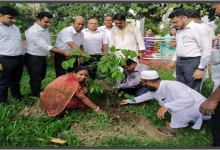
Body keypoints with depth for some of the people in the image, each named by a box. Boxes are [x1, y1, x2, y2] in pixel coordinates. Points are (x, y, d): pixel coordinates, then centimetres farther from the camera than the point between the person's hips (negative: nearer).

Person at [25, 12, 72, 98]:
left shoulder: (45, 29, 4)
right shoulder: (34, 31, -24)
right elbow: (44, 46, -31)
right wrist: (64, 52, -33)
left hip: (42, 57, 9)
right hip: (33, 58, -9)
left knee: (41, 77, 23)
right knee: (36, 79, 3)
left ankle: (39, 92, 43)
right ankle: (37, 96, 19)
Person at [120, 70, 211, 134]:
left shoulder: (171, 86, -28)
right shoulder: (154, 90, 2)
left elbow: (189, 99, -38)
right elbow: (146, 96, 22)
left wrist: (166, 106, -41)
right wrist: (129, 101, 28)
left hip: (201, 109, -10)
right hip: (186, 111, 10)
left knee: (178, 106, -31)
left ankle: (175, 127, -6)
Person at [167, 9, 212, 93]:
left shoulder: (198, 29, -11)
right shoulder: (179, 31, 15)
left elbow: (206, 50, -14)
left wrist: (201, 68, -16)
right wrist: (174, 60, 21)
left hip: (192, 63, -8)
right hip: (180, 62, 8)